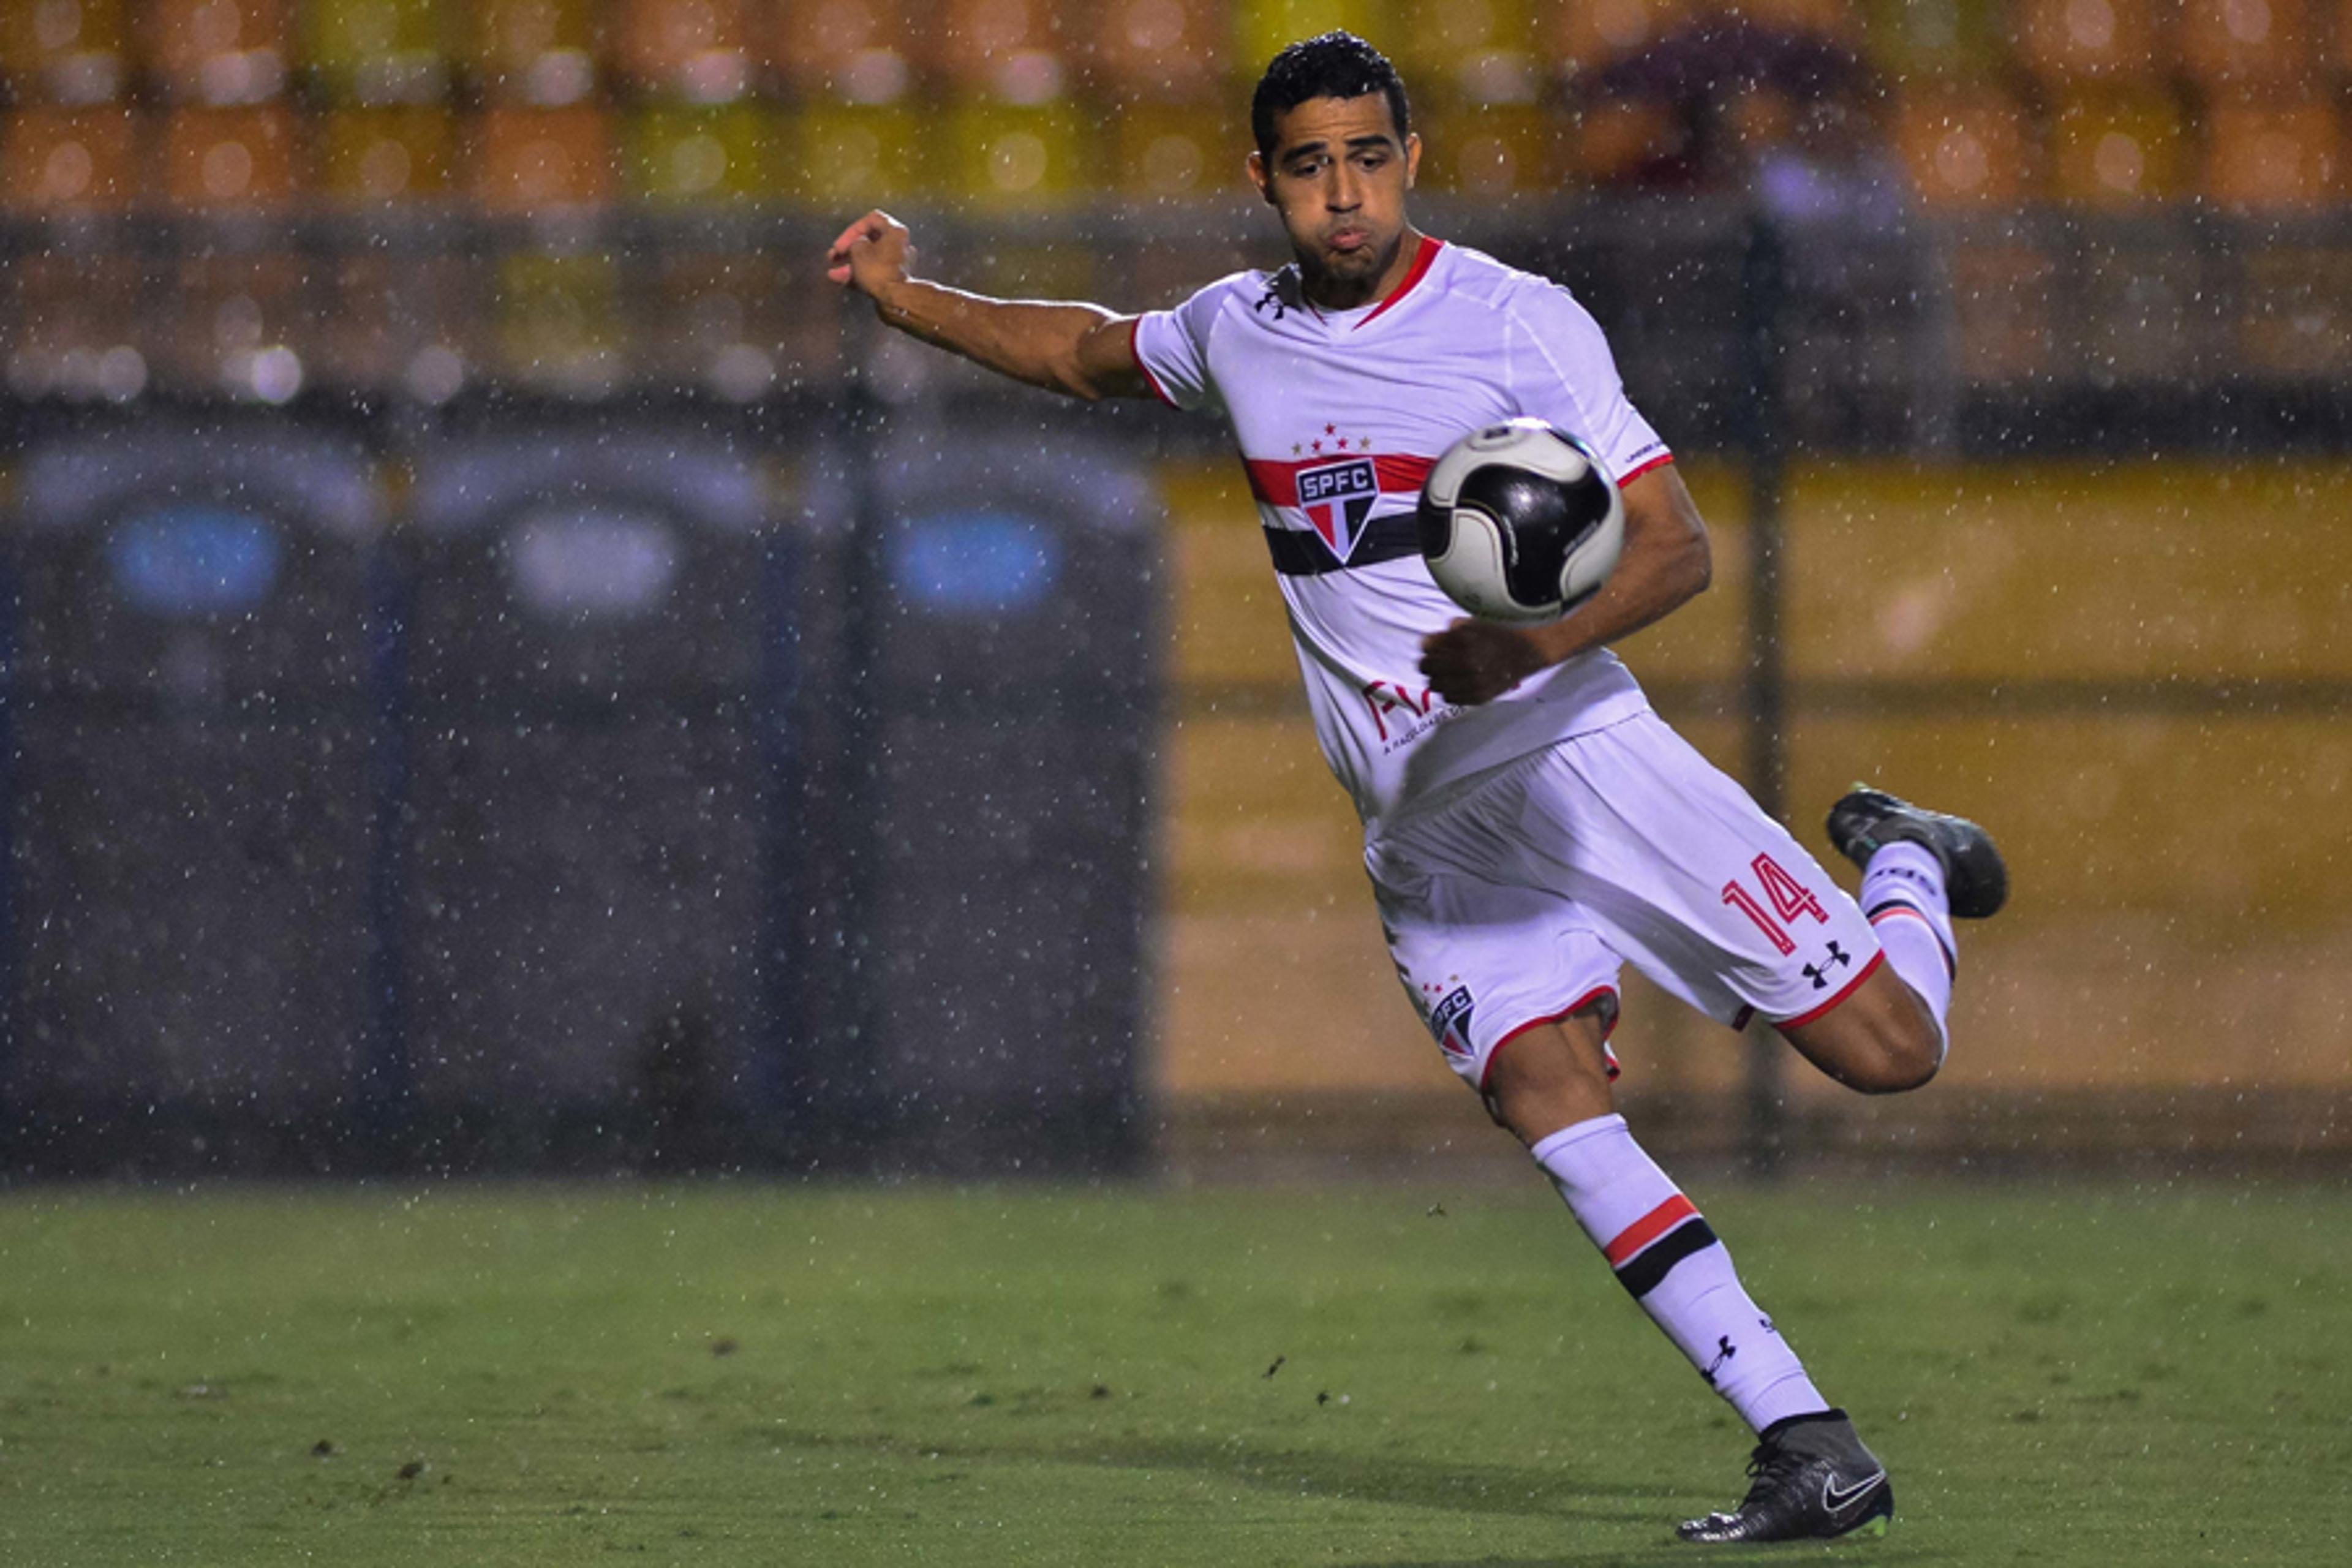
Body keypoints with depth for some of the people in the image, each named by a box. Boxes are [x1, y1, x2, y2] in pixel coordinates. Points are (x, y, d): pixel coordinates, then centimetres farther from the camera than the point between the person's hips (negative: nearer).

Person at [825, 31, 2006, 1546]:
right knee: (1550, 1103, -20)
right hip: (1422, 825, 4)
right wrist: (908, 298, 21)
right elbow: (1084, 349, 32)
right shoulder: (1236, 332, 10)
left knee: (1889, 1048, -9)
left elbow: (1677, 542, -11)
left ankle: (1906, 865, 28)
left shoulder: (1519, 322, -7)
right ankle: (1811, 1452, -20)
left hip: (1578, 751, -4)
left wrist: (1539, 646, -28)